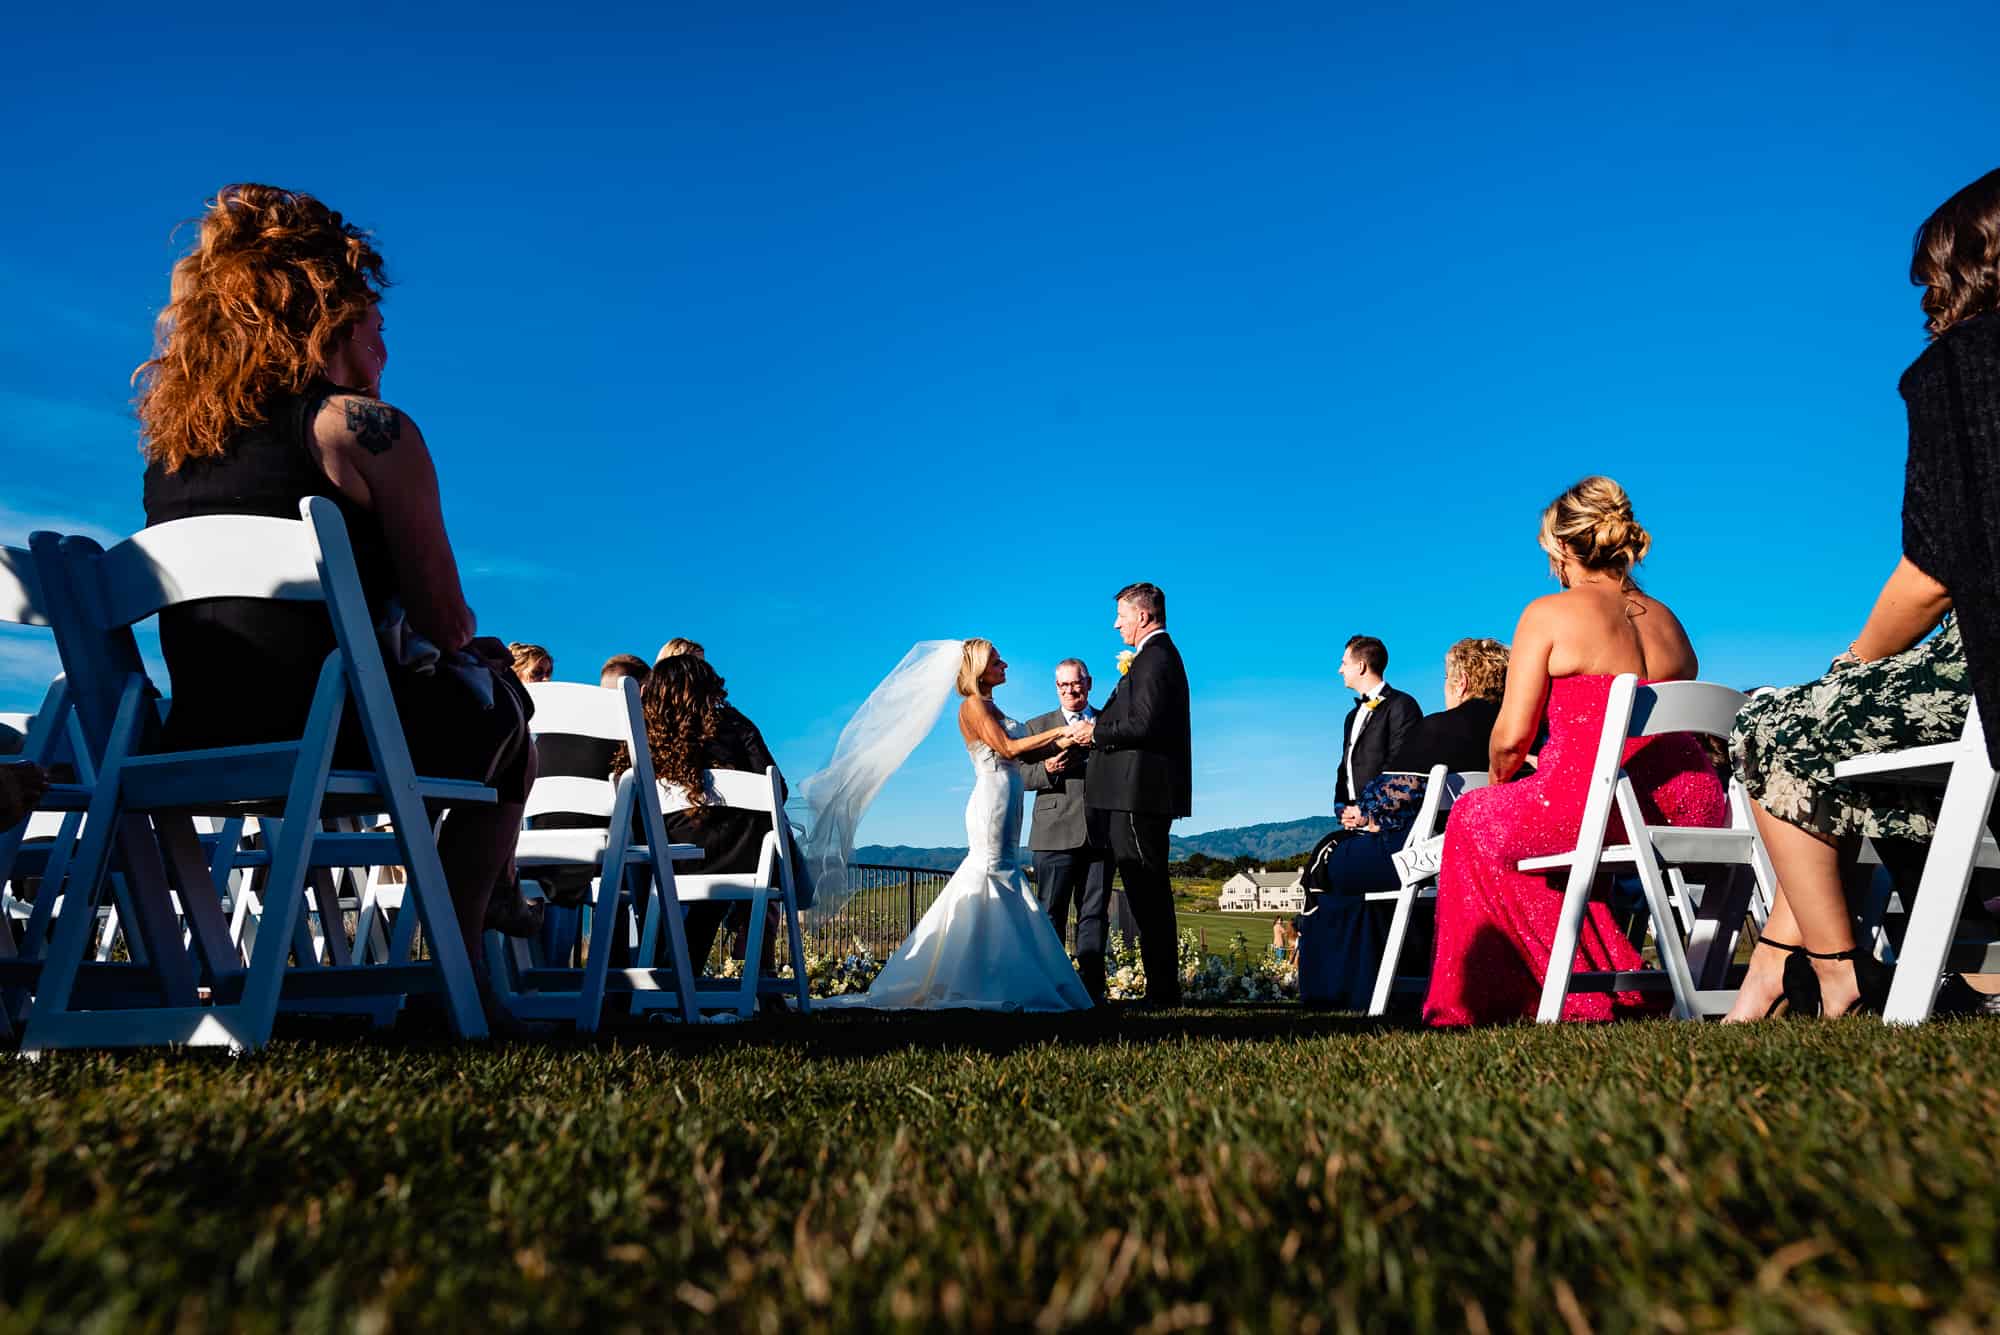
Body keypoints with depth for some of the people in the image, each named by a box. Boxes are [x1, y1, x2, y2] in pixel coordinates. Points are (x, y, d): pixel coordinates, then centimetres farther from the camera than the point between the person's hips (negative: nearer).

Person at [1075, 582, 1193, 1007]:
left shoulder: (1155, 658, -12)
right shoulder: (1159, 655, 20)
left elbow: (1144, 725, -22)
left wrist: (1096, 732, -10)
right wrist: (1098, 722, 11)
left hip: (1140, 794, -11)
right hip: (1144, 794, 11)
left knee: (1148, 891, -7)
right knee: (1148, 891, 13)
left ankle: (1162, 991, -2)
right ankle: (1164, 988, 19)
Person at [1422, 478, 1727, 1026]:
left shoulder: (1547, 614, -1)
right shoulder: (1668, 621, 19)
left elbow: (1511, 737, -5)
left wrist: (1498, 780, 18)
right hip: (1692, 807, 8)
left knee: (1475, 819, 20)